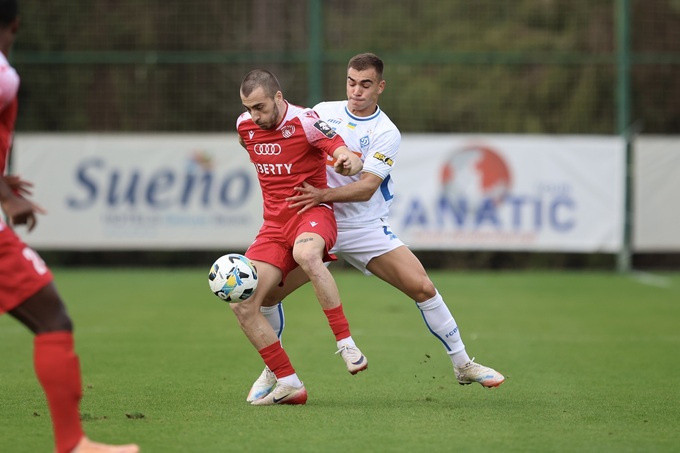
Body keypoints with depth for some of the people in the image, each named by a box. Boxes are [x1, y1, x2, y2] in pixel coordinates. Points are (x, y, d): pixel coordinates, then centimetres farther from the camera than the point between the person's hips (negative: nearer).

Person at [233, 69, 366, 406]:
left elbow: (353, 161, -22)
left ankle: (346, 344, -36)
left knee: (306, 254, -43)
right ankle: (288, 384, -1)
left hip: (313, 213, -6)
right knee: (241, 304, -10)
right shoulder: (245, 126, 4)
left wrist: (348, 161, -45)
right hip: (274, 225, 6)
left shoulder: (305, 122, -14)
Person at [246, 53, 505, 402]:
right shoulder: (323, 112, 2)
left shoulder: (386, 133, -8)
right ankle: (271, 371, 12)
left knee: (422, 287, -12)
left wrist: (323, 195, -31)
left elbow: (367, 187, -18)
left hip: (366, 228, -2)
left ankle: (463, 365, 4)